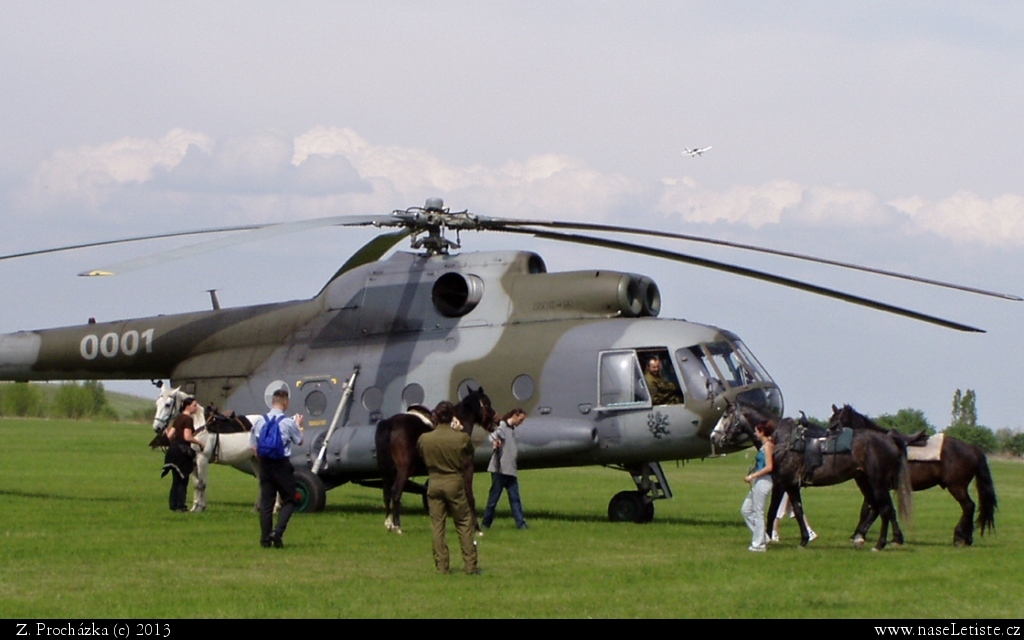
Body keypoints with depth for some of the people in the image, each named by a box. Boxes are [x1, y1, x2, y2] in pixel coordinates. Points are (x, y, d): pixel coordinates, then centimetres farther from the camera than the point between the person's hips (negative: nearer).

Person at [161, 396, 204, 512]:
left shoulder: (178, 418, 14)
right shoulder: (188, 419, -11)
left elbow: (170, 435, 11)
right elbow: (187, 437, -21)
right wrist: (199, 442, -8)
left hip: (173, 449, 8)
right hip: (182, 450, -8)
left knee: (176, 479, 14)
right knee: (183, 479, 0)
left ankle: (173, 504, 16)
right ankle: (180, 506, -1)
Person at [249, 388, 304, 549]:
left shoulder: (260, 421, 0)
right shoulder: (288, 422, -9)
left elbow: (254, 447, 4)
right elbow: (299, 441, 7)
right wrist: (299, 426, 24)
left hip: (265, 464, 3)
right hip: (282, 465, -3)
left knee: (266, 502, 8)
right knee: (288, 501, 8)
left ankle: (265, 539, 7)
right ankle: (278, 532, -11)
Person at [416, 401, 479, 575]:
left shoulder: (424, 439, -10)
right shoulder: (461, 438, -13)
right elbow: (470, 451, 7)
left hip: (434, 484, 1)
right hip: (455, 482, -1)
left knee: (437, 526, 8)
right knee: (464, 524, 9)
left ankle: (441, 566, 7)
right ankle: (470, 565, 9)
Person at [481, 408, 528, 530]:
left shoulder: (512, 429, 16)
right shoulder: (503, 427, -11)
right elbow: (493, 436, -31)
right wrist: (494, 442, -47)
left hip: (510, 470, 8)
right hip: (500, 469, -8)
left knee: (515, 498, 5)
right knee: (494, 498, 0)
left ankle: (521, 523, 4)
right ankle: (486, 523, 10)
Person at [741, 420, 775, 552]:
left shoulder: (767, 446, -14)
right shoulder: (764, 445, 14)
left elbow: (769, 467, -21)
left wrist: (753, 476, -17)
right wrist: (752, 476, 11)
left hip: (763, 482, -10)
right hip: (758, 483, 10)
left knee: (758, 513, -3)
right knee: (746, 510, 15)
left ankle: (759, 544, 3)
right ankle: (761, 537, 19)